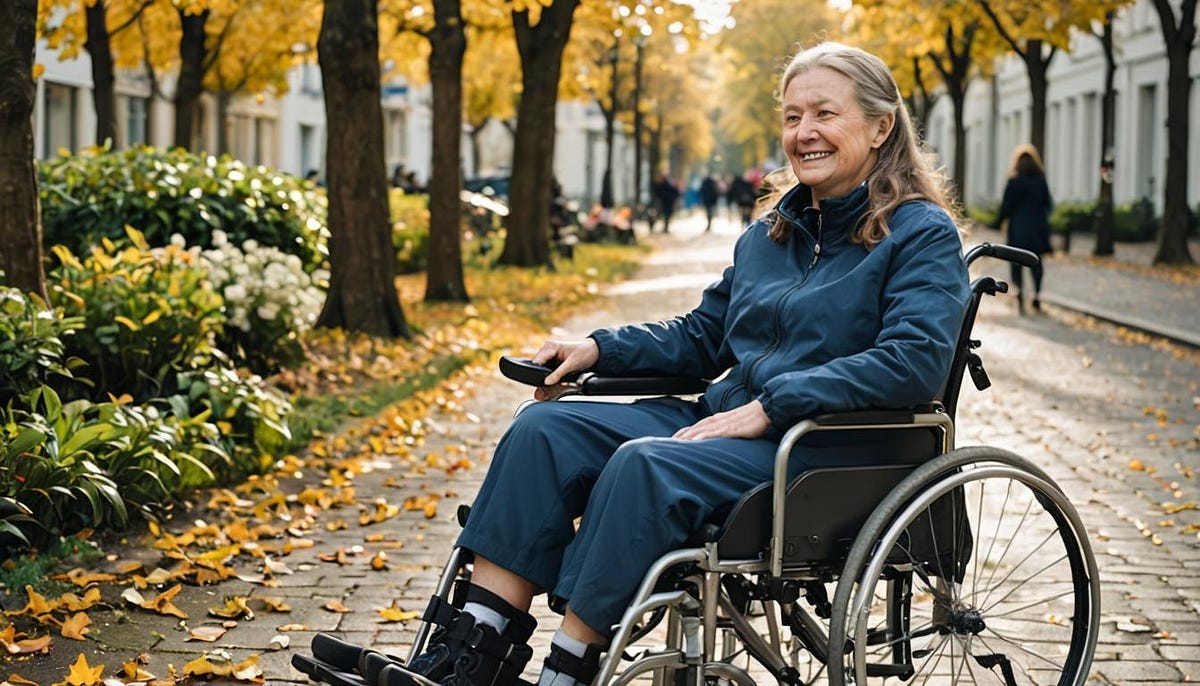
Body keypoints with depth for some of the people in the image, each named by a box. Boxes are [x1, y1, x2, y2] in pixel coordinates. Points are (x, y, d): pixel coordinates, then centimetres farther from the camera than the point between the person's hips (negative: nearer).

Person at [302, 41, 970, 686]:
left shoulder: (922, 235, -5)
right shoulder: (771, 232, 19)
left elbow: (916, 360, -20)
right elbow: (701, 334, 25)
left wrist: (770, 404, -23)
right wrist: (598, 349, 9)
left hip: (829, 446, -8)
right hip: (725, 417, 8)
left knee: (645, 464, -33)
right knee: (544, 429, -11)